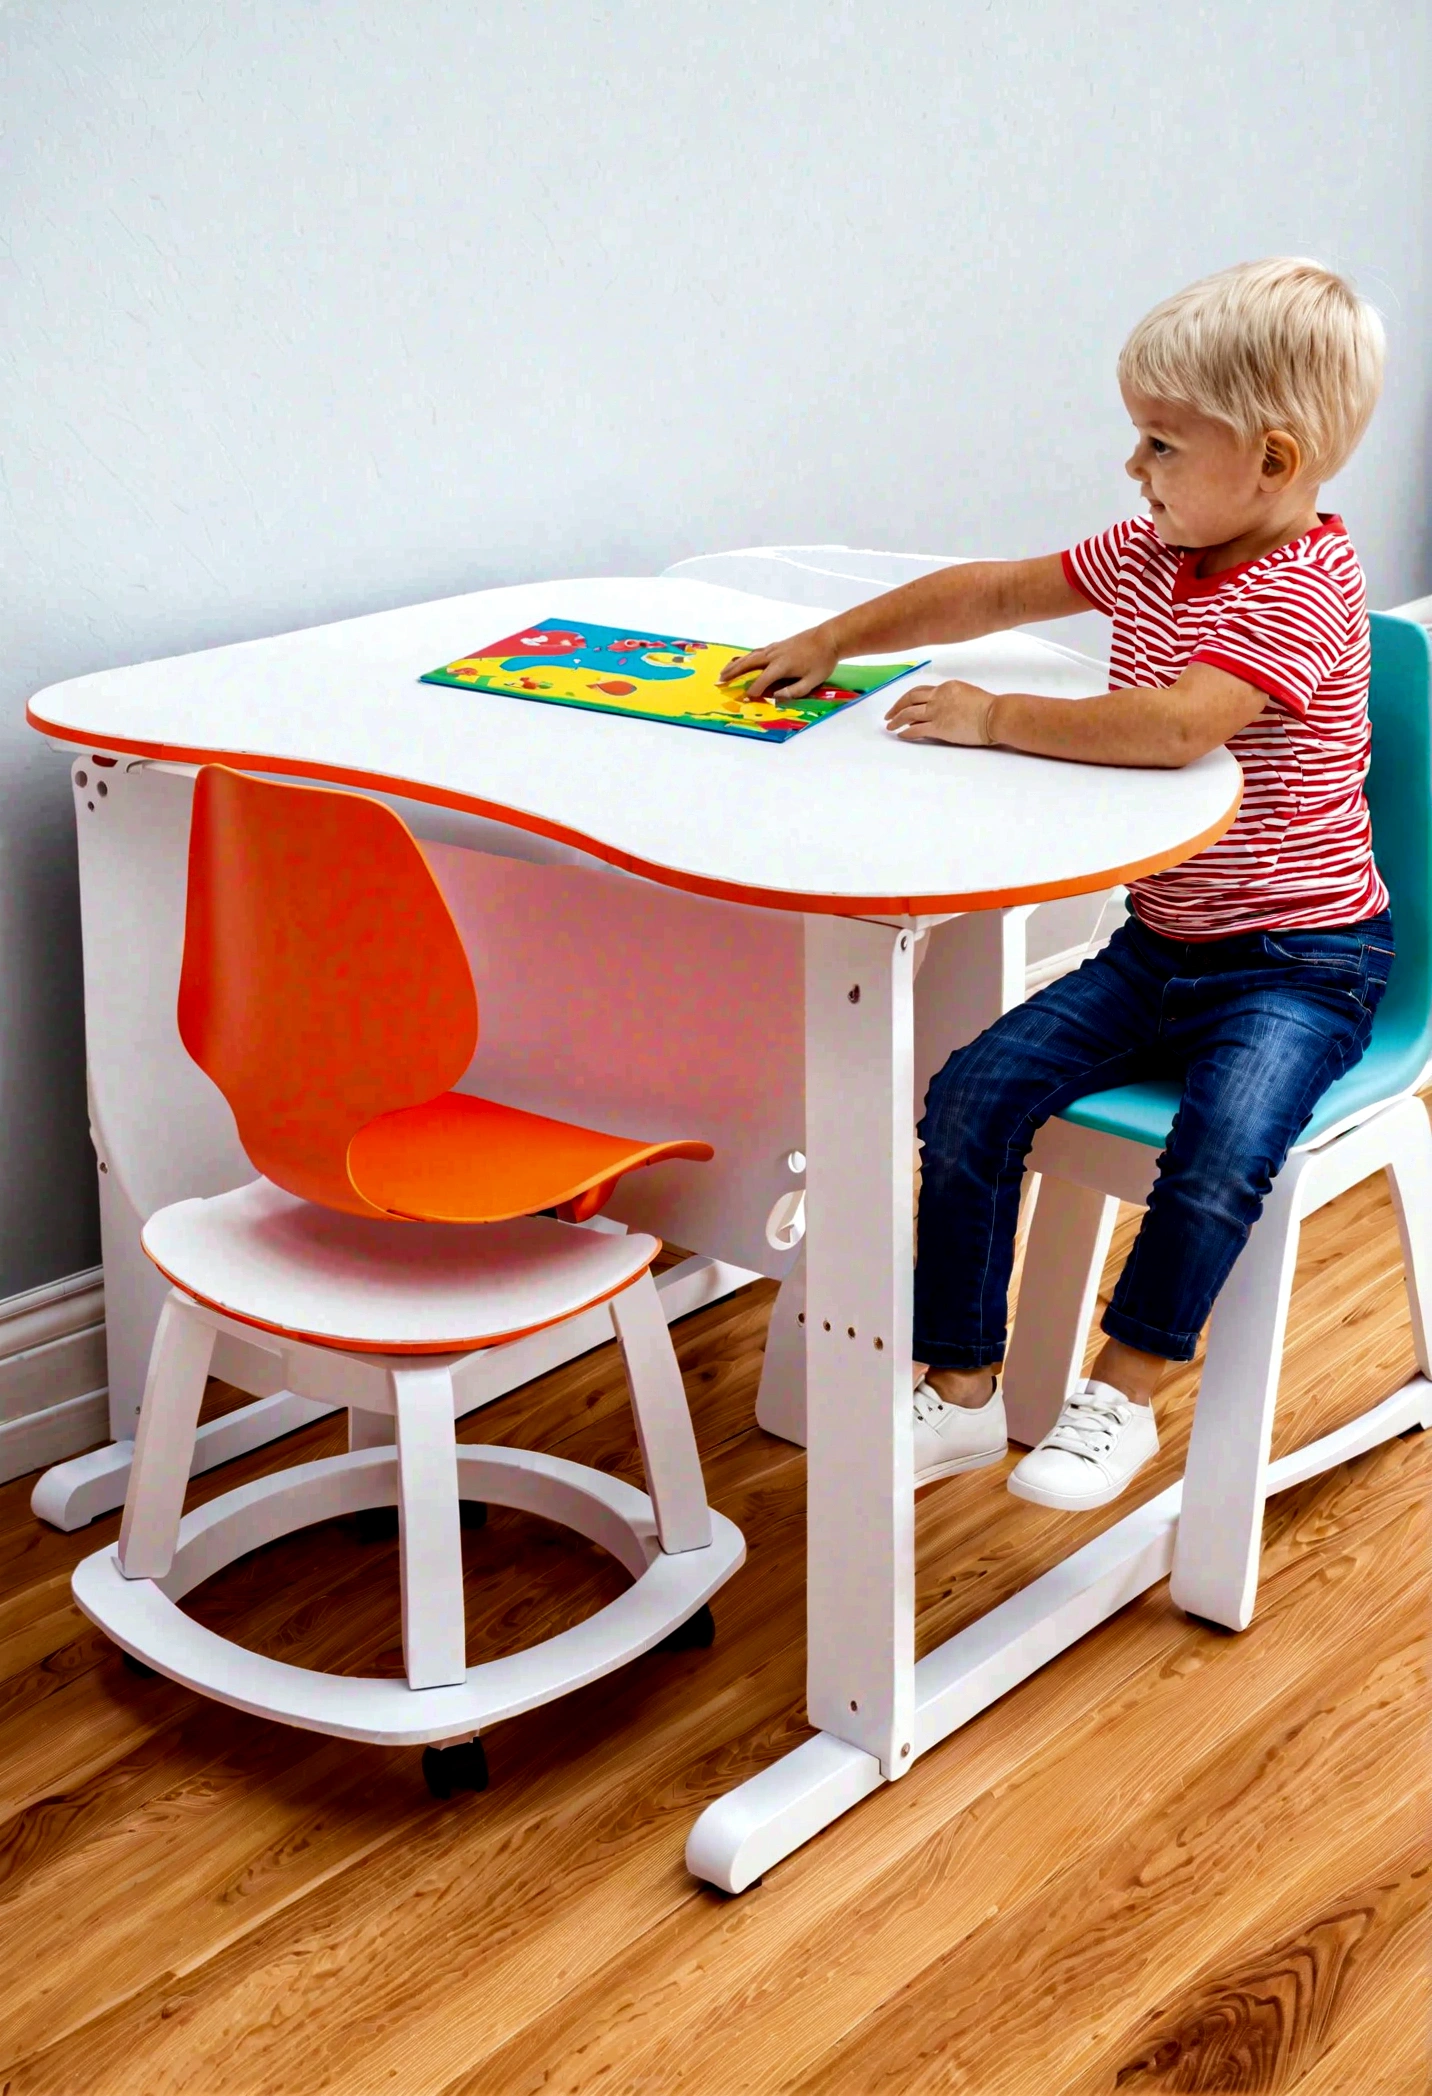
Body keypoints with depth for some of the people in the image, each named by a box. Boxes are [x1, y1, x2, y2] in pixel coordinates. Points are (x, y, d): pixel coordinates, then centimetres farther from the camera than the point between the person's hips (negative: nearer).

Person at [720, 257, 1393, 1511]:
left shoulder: (1300, 588, -20)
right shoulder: (1152, 555, 6)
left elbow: (1175, 726, -36)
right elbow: (992, 593, 18)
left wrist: (997, 720, -27)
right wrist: (835, 641, 13)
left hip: (1299, 960, -7)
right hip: (1158, 943, 8)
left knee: (1223, 1148, -33)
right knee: (973, 1097, -8)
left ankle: (1122, 1394, -10)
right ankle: (960, 1390, 1)